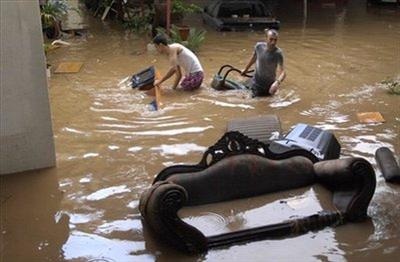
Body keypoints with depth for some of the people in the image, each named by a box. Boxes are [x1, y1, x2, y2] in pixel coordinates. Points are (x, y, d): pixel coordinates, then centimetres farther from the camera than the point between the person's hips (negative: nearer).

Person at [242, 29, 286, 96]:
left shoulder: (278, 53, -25)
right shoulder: (259, 46, -15)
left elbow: (282, 72, -32)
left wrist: (277, 82, -52)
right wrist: (246, 69, 20)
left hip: (269, 85, -1)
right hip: (257, 82, 1)